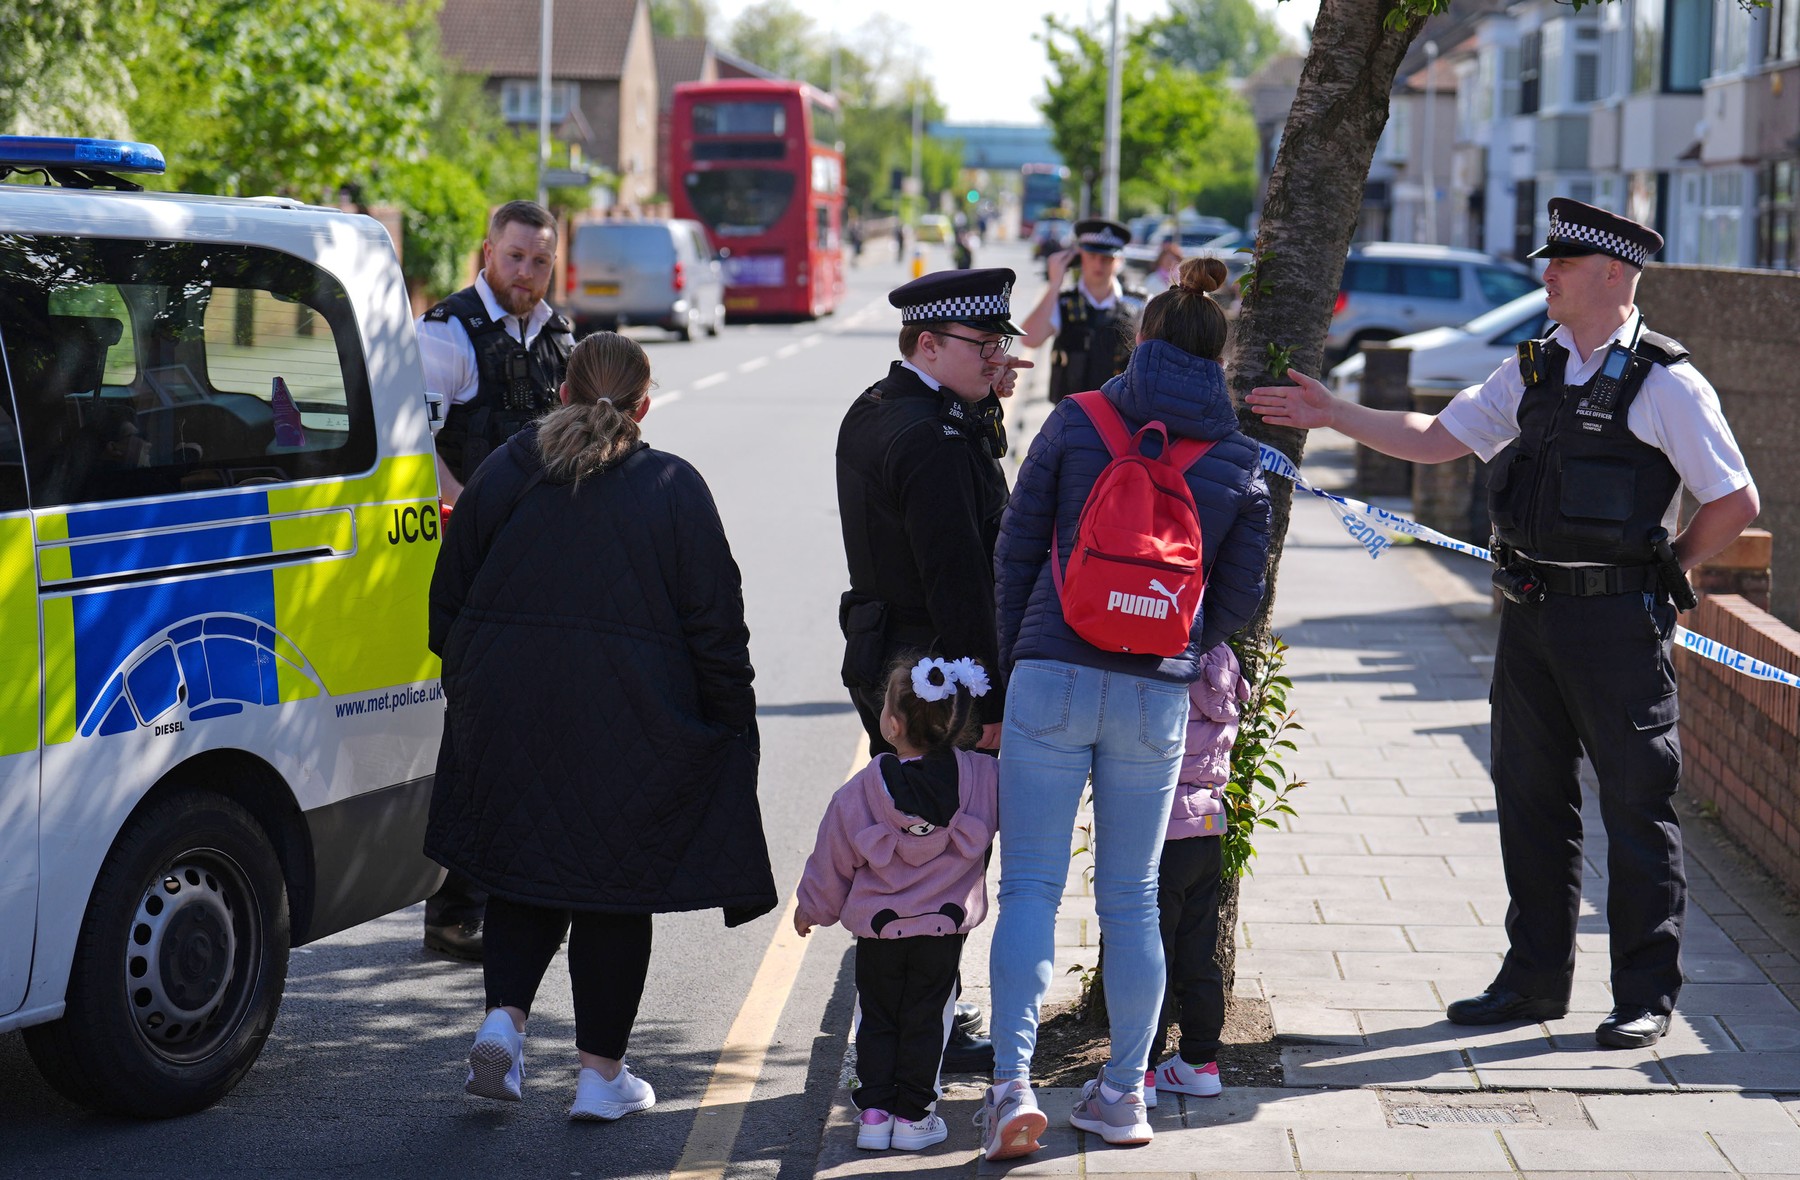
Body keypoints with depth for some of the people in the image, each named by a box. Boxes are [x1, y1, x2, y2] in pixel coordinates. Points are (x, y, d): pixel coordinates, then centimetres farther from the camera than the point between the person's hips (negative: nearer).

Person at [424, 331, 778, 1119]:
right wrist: (732, 723, 5)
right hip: (629, 722, -2)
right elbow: (715, 626, -4)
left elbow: (448, 601, 9)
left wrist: (466, 690, 21)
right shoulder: (673, 489, -4)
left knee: (523, 869, 18)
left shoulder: (503, 473, 4)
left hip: (508, 716, 2)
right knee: (615, 884, 8)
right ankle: (601, 1072, 11)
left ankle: (504, 1016, -1)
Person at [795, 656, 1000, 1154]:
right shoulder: (983, 777, -13)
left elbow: (833, 860, -1)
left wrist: (811, 908, 16)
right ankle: (912, 1115, 12)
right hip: (945, 928, 1)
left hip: (878, 927, 0)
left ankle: (874, 1110, 11)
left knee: (878, 1019, 13)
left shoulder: (860, 792, -12)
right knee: (924, 1020, 10)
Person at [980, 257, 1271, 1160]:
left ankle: (1012, 1084, -10)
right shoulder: (1239, 462, 3)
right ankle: (1124, 1092, 17)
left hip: (1052, 678, -2)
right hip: (1158, 697, 2)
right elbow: (1240, 597, 8)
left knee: (1029, 887, 1)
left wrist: (1015, 662, 14)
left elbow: (1015, 550, 3)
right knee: (1131, 898, 12)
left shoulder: (1077, 421, -1)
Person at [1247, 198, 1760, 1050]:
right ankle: (1535, 979, 24)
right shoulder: (1533, 370, 11)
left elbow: (1735, 502, -6)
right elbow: (1437, 439, 16)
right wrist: (1335, 416, 11)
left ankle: (1645, 996, 10)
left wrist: (1665, 573, -2)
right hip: (1531, 616, 7)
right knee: (1530, 798, 12)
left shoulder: (1665, 383, -8)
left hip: (1617, 624, -7)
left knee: (1636, 805, 0)